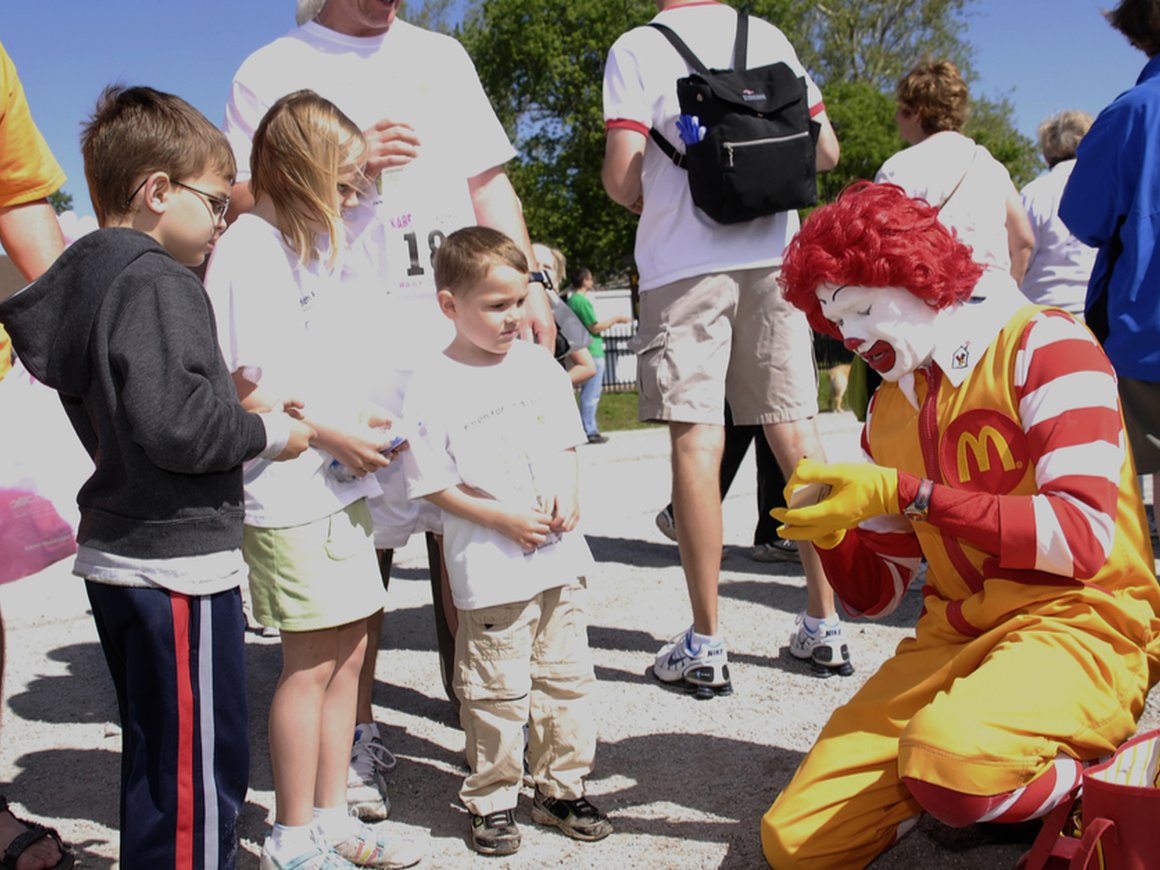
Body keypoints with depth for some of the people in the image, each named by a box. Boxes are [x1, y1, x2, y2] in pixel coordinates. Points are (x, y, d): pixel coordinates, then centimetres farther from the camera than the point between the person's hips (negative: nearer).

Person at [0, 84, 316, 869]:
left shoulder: (91, 278, 13)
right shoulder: (157, 283, -17)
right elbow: (175, 423, -26)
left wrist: (232, 401, 13)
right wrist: (270, 433, -11)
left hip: (119, 553, 10)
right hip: (178, 565, -10)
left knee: (157, 761, 21)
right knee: (203, 768, -1)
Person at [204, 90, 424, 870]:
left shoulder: (317, 242, 17)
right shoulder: (248, 249, -12)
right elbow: (240, 391, -18)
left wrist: (367, 420, 13)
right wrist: (330, 434, -15)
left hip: (341, 486, 9)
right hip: (290, 495, -9)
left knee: (348, 654, 12)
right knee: (312, 661, -1)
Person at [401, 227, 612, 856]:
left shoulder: (539, 364, 6)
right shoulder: (434, 386, -10)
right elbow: (431, 484, -8)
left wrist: (567, 491, -4)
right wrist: (502, 518, -15)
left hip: (559, 557, 5)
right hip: (490, 572, -5)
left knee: (565, 679, 14)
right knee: (496, 694, 4)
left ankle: (561, 789, 30)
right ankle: (492, 801, 22)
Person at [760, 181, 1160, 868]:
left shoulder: (1042, 345, -5)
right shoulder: (890, 408, 15)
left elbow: (1084, 537, -17)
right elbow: (876, 593, 15)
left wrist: (906, 493, -18)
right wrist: (830, 527, -7)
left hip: (1078, 625, -6)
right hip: (954, 639, 6)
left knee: (949, 756, -38)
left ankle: (1093, 785, -6)